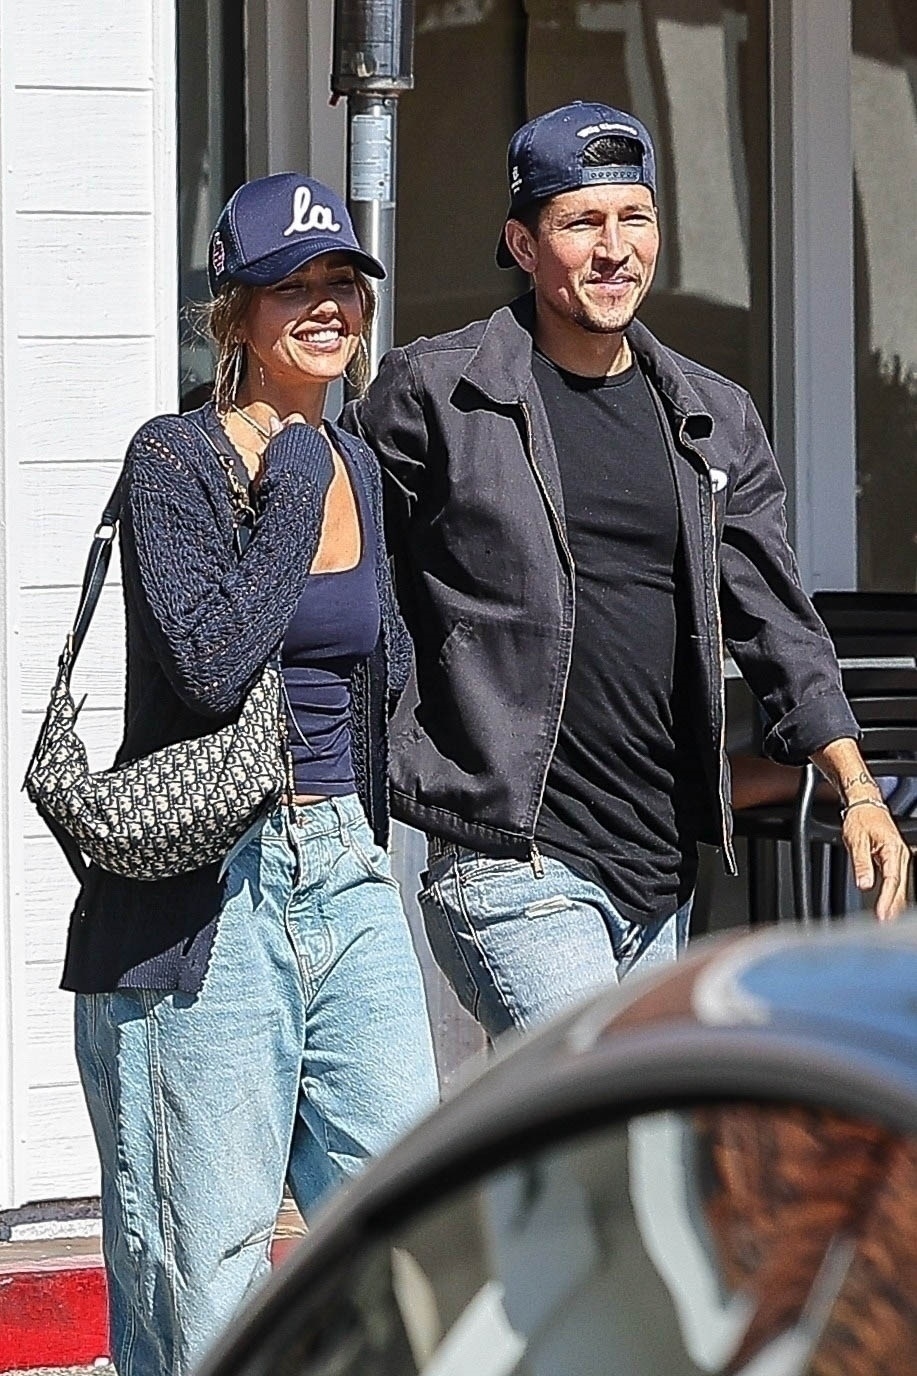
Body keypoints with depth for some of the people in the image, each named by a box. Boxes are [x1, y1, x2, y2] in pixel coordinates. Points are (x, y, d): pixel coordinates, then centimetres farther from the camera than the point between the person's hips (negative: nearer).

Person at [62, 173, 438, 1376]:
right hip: (200, 901, -7)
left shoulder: (355, 468, 13)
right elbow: (211, 663, -23)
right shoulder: (175, 460, -9)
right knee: (206, 1266, -4)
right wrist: (291, 501, -14)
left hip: (344, 882, 7)